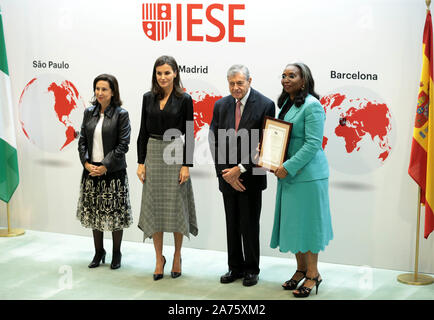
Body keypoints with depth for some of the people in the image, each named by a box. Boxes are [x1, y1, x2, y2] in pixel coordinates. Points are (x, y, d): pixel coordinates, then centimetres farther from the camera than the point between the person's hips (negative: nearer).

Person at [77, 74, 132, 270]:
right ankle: (99, 252, 25)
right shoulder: (89, 112, 7)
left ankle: (116, 254, 18)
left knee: (115, 214, 3)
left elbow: (123, 145, -11)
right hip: (91, 171, 5)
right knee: (94, 213, 11)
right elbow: (82, 140, 9)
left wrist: (105, 166, -15)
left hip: (113, 171, -4)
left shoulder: (121, 114, -7)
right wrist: (86, 163, -5)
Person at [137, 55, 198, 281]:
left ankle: (177, 257, 17)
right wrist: (141, 162, 2)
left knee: (176, 207, 2)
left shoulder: (184, 100, -4)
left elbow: (189, 135, -5)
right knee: (154, 207, 4)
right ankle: (159, 258, 15)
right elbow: (143, 132, 8)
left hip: (175, 156, -3)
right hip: (153, 155, 3)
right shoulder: (148, 98, 6)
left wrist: (186, 165, -11)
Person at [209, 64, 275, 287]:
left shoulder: (265, 105, -9)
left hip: (250, 177, -4)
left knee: (250, 225, 5)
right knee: (232, 225, 12)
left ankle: (251, 269, 18)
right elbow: (214, 141, 3)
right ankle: (235, 267, 24)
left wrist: (240, 169, -16)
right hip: (228, 176, 4)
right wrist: (225, 173, -7)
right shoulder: (221, 105, 4)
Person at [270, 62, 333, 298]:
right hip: (288, 173, 9)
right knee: (293, 222, 12)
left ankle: (313, 274, 9)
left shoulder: (312, 106, -13)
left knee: (307, 221, -2)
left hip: (307, 174, -8)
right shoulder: (286, 103, 14)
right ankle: (301, 269, 24)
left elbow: (313, 143, -19)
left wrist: (288, 167, -20)